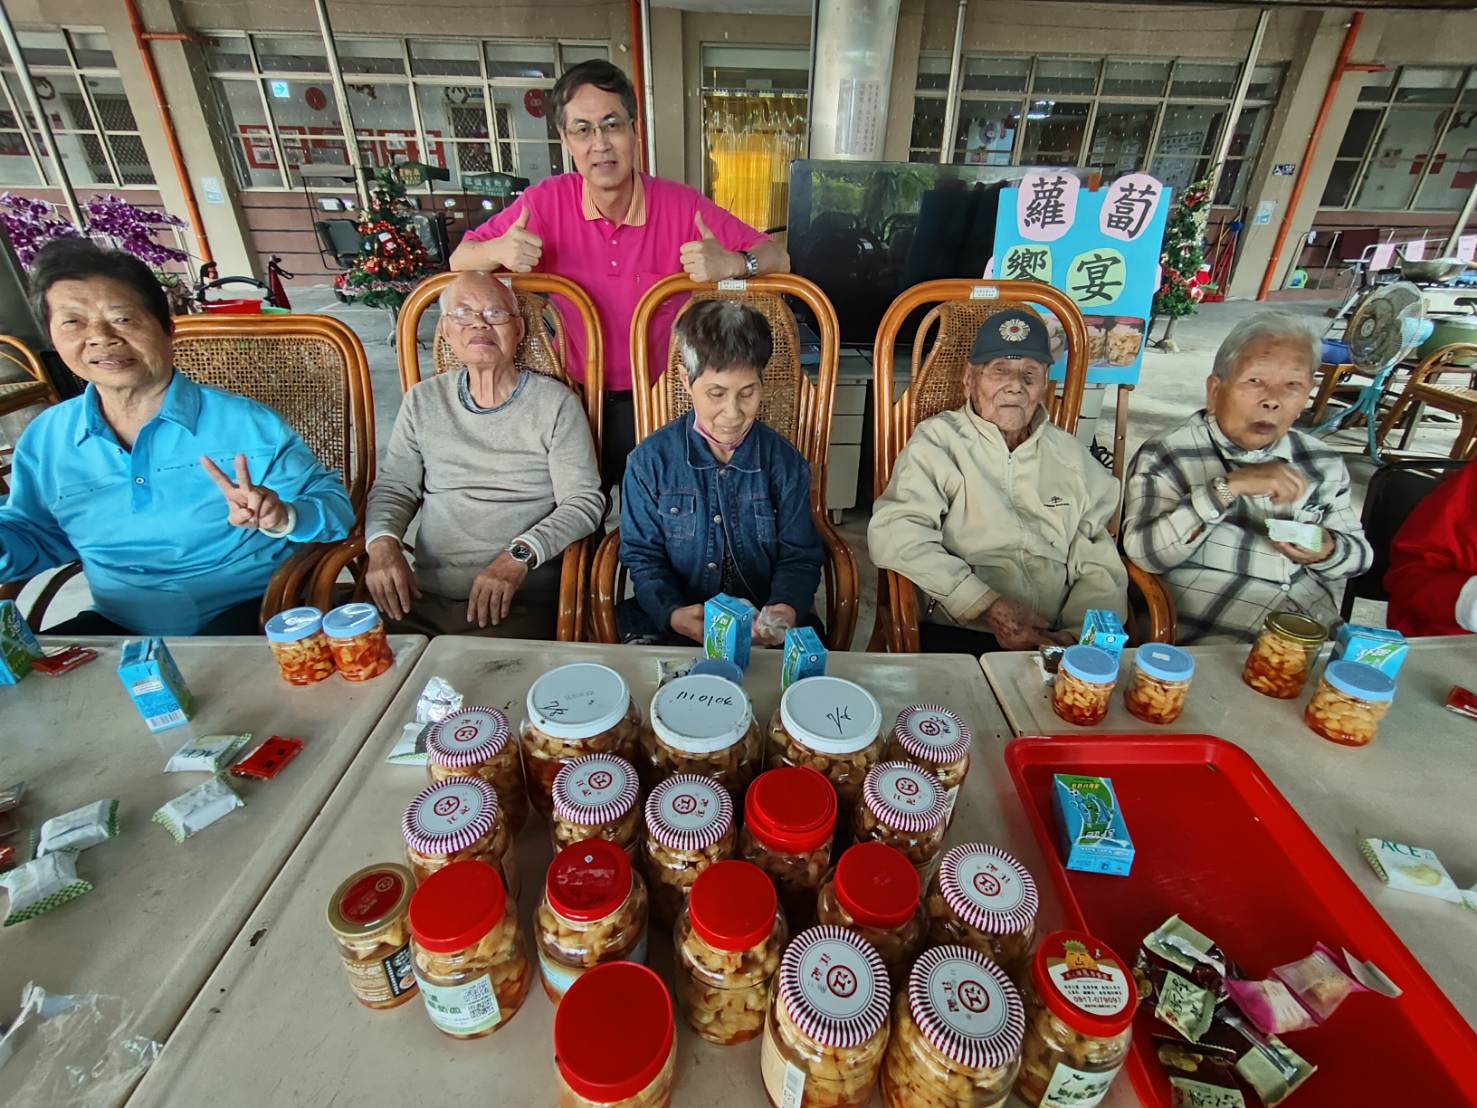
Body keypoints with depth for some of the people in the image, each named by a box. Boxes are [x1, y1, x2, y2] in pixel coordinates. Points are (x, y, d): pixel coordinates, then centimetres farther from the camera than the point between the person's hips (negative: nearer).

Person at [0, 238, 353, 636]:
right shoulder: (43, 442, 6)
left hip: (248, 614, -5)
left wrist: (284, 519, -28)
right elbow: (41, 538, 21)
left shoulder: (247, 424, -9)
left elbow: (334, 504, -6)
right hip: (120, 628, 5)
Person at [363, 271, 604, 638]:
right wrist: (382, 543, -4)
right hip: (421, 595, 4)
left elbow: (584, 501, -4)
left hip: (520, 600, -3)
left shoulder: (556, 403, 1)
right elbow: (392, 489, 17)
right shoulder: (423, 401, 13)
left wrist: (519, 556, -18)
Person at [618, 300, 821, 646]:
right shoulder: (650, 460, -2)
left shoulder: (786, 463, 0)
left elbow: (799, 558, 3)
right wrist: (673, 613, -16)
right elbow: (643, 555, 2)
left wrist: (786, 608, -18)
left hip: (766, 629, 1)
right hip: (672, 623, 0)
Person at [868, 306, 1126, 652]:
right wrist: (988, 607, -16)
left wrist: (1076, 634, -7)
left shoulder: (1071, 456, 16)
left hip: (1053, 641, 4)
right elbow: (894, 535, -12)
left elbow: (1100, 566, 12)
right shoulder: (936, 439, 3)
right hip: (953, 634, -3)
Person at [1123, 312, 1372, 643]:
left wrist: (1327, 552, -4)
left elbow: (1359, 555, 18)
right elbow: (1143, 552, -19)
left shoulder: (1324, 462, 10)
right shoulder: (1165, 457, -7)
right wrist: (1228, 487, -24)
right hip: (1212, 644, -5)